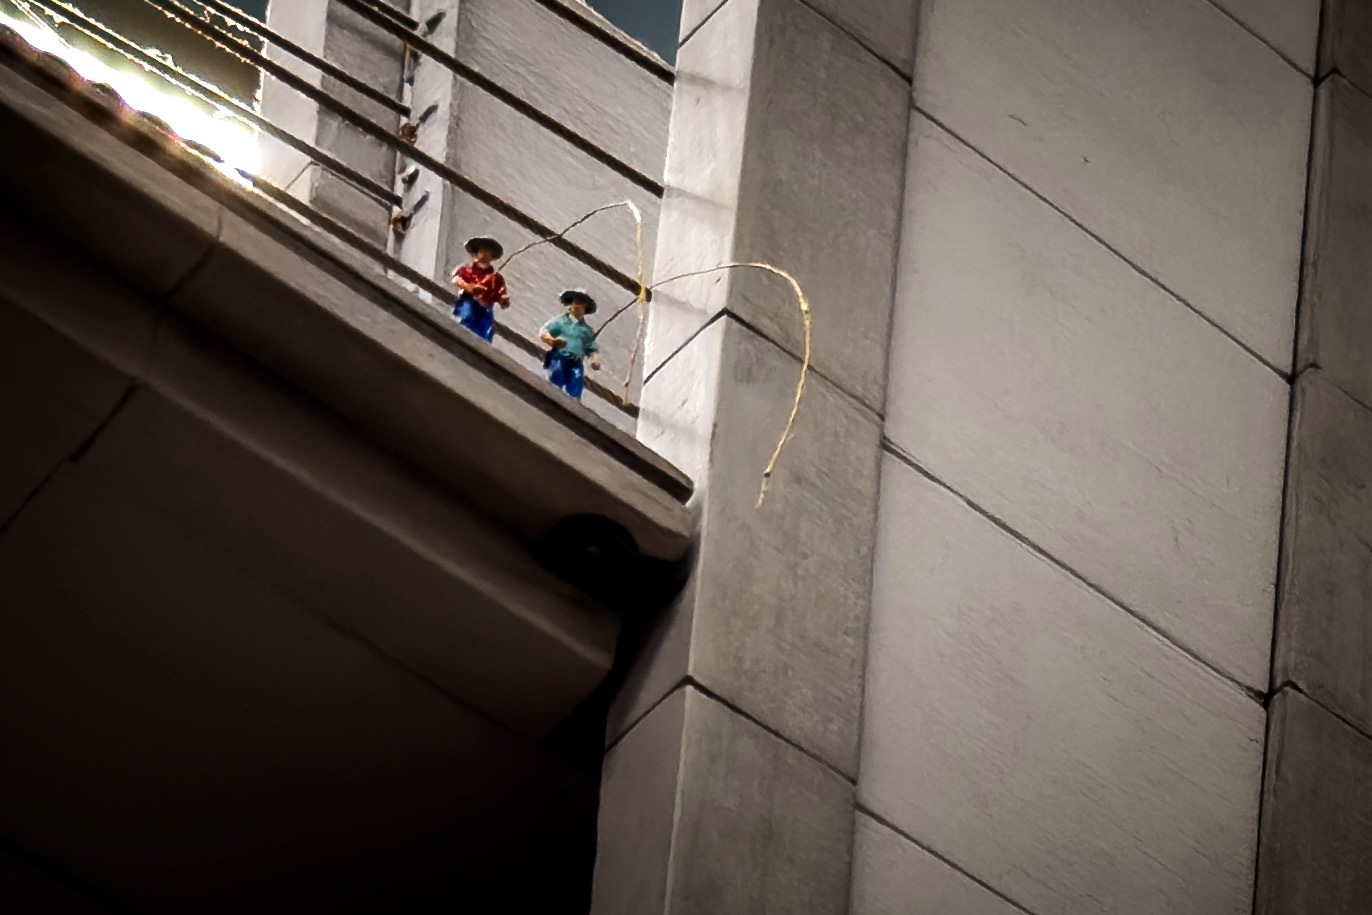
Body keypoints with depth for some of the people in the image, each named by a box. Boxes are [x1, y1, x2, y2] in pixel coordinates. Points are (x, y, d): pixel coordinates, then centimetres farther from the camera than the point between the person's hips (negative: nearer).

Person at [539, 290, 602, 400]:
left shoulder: (587, 329, 24)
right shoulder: (559, 320, 15)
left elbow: (593, 349, 20)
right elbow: (543, 332, 4)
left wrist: (595, 360, -4)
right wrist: (551, 340, -19)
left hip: (576, 364, 2)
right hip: (558, 359, -2)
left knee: (574, 396, -11)